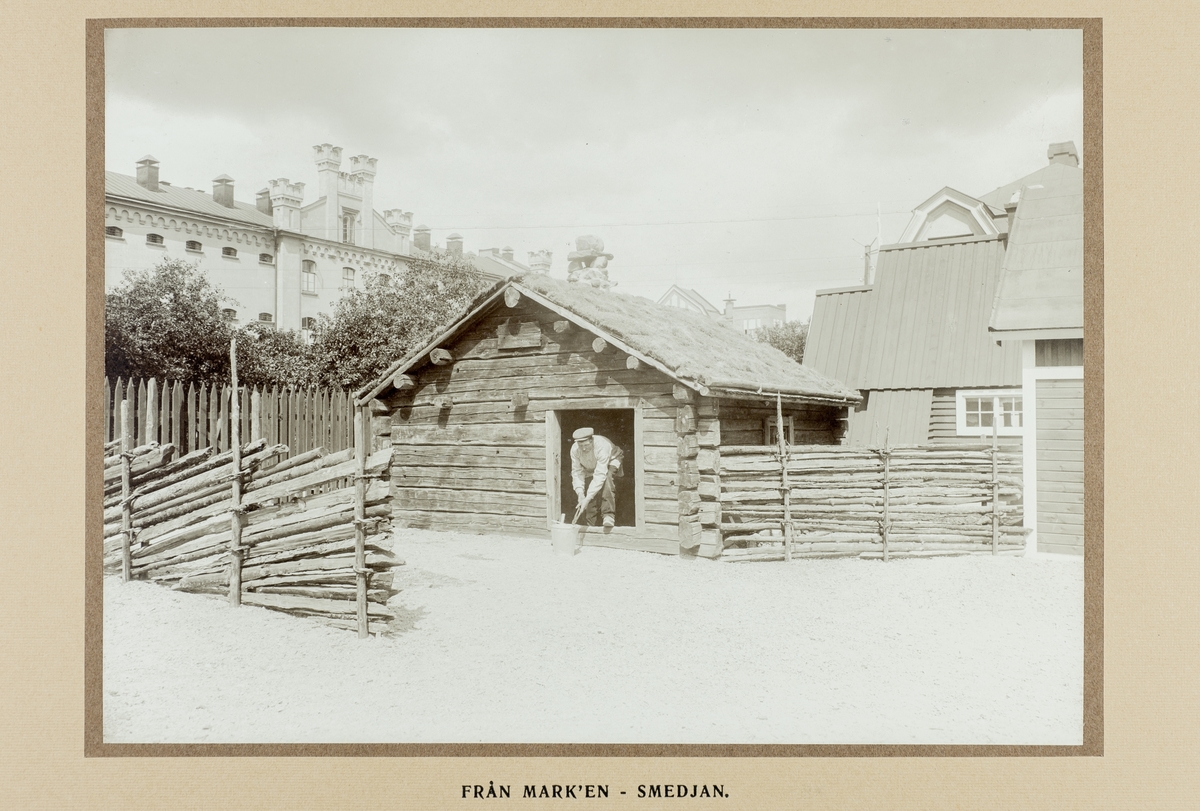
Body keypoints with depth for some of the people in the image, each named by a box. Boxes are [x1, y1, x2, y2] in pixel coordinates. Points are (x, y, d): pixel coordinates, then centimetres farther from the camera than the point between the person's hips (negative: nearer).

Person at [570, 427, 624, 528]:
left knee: (606, 478, -35)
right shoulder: (574, 449, -27)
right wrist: (580, 494, -37)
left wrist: (588, 498, -48)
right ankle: (590, 525, 3)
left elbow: (600, 475, -44)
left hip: (611, 461, -5)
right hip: (590, 468, 5)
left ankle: (609, 515, -34)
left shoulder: (602, 446, -41)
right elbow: (577, 472, -23)